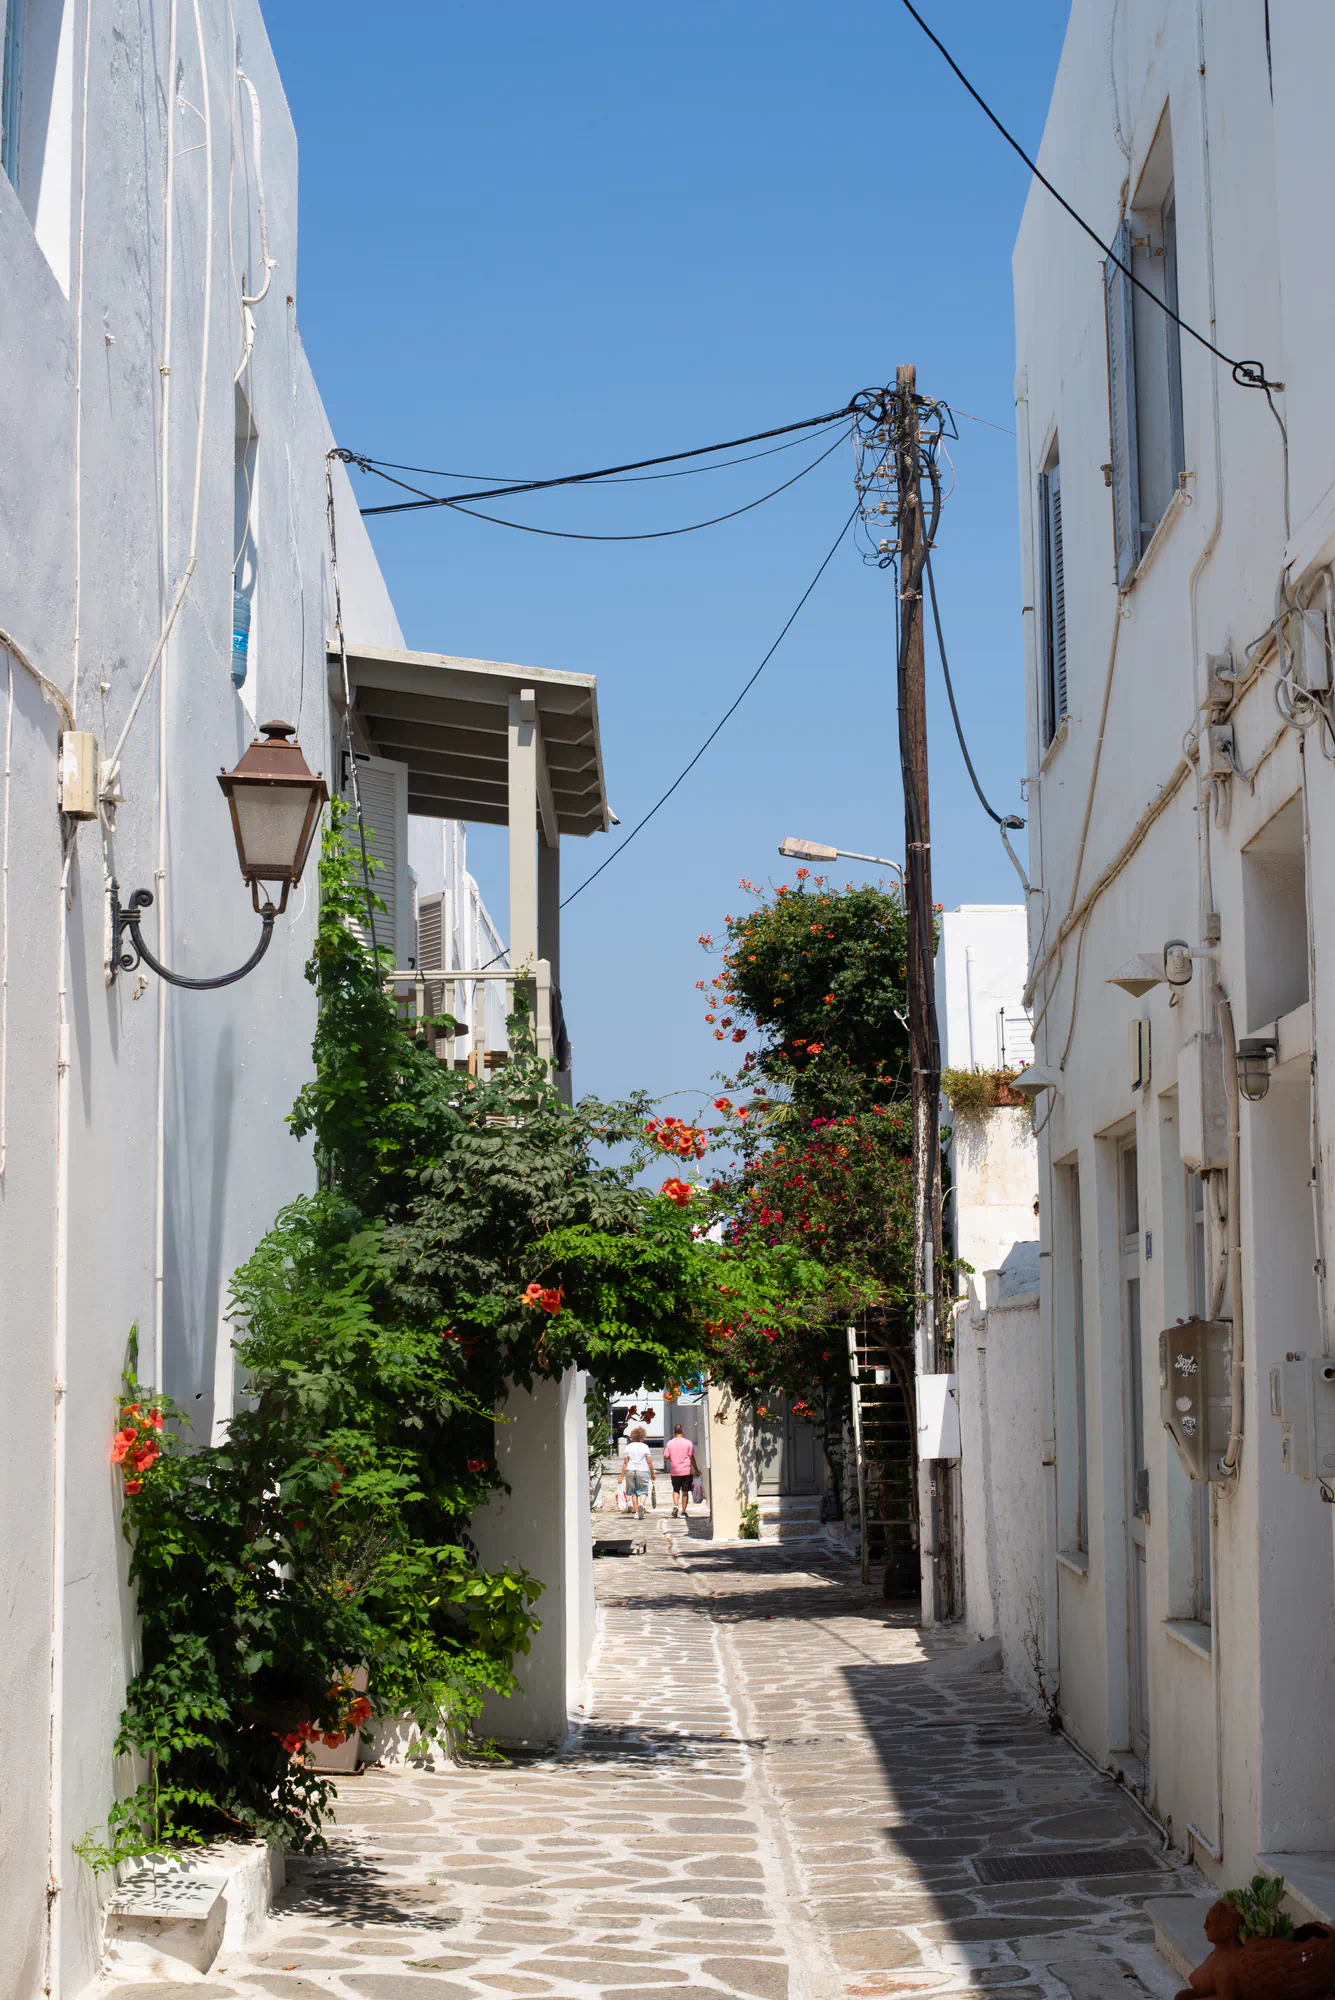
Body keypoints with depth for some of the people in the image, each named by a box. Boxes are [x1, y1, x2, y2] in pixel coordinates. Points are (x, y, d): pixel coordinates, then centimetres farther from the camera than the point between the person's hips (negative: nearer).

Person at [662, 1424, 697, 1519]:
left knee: (676, 1490, 15)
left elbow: (666, 1457, 0)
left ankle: (675, 1505, -10)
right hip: (687, 1471, -1)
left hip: (675, 1472, 1)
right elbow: (691, 1457, -3)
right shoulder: (688, 1443, -4)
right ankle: (683, 1512, 5)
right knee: (685, 1491, 6)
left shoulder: (669, 1443, -1)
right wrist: (695, 1469, 5)